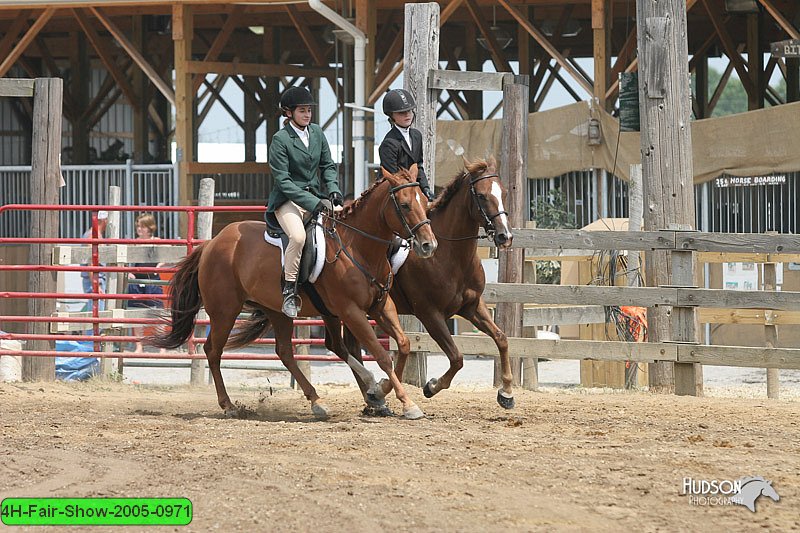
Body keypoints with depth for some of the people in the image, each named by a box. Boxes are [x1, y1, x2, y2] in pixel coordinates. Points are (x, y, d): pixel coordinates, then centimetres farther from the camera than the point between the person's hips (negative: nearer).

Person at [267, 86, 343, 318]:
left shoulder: (317, 132, 9)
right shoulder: (280, 140, -9)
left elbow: (328, 166, 14)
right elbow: (283, 181, -14)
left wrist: (334, 193, -6)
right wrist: (314, 203, -21)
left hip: (316, 197, 6)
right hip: (288, 201, -6)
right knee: (298, 236, -34)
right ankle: (288, 291, -25)